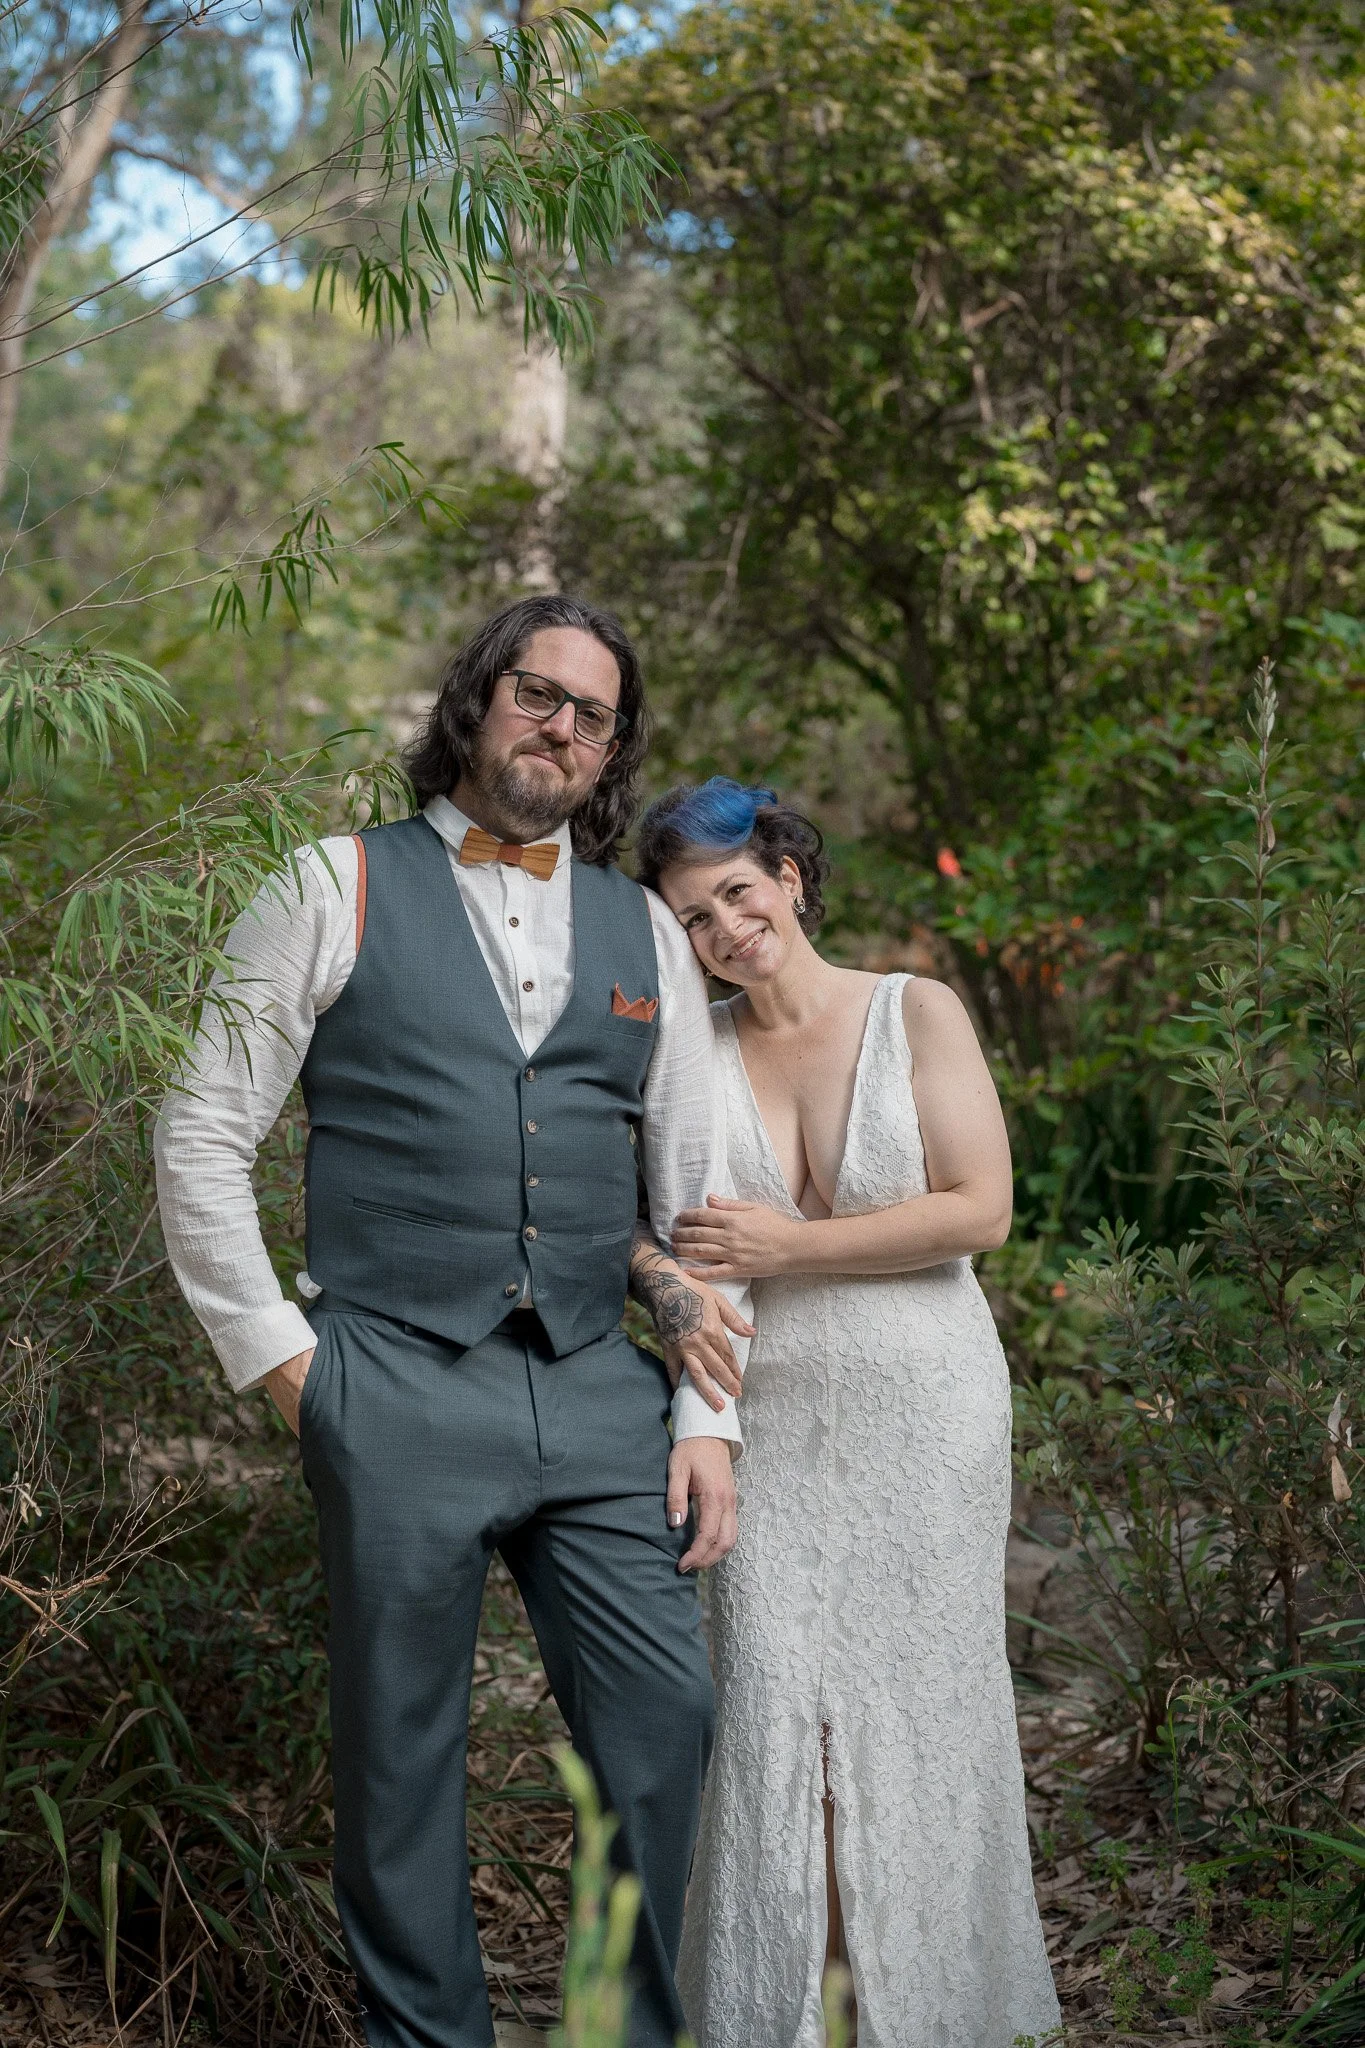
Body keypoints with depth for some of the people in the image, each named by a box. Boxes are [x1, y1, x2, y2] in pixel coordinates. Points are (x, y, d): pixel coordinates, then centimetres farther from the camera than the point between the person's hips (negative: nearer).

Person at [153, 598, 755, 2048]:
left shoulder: (645, 932, 14)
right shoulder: (341, 890, 4)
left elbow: (699, 1194, 13)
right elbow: (201, 1138, 2)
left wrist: (710, 1415, 7)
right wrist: (275, 1356, -3)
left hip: (600, 1391, 3)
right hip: (398, 1389, -3)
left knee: (667, 1719, 2)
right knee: (401, 1753, 5)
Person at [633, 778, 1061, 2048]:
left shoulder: (919, 1015, -4)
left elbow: (980, 1210, -12)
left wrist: (790, 1247, -16)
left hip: (922, 1417, -1)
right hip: (766, 1422, 2)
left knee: (914, 1703, 7)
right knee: (777, 1713, 0)